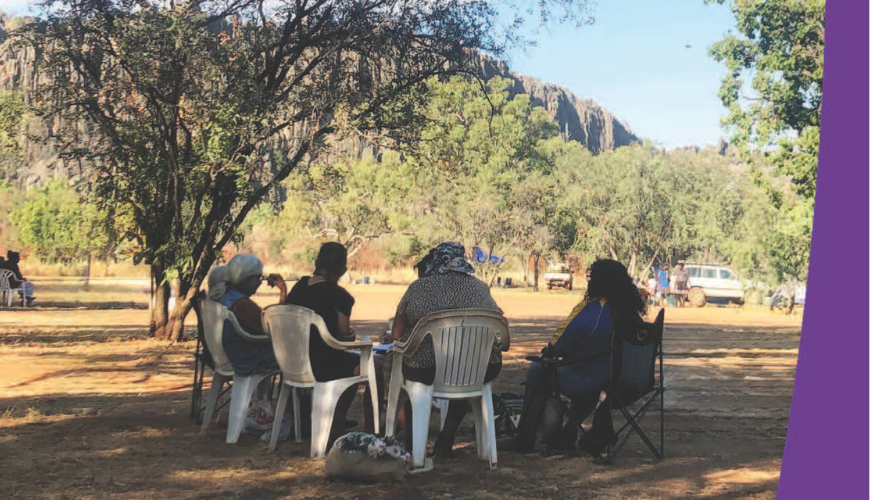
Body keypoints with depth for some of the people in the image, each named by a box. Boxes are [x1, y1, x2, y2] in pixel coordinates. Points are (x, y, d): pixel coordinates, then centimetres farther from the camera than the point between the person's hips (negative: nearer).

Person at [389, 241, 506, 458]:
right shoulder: (479, 288, 3)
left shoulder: (417, 288, 0)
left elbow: (397, 334, 3)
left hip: (424, 371, -1)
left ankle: (410, 440, 43)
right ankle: (445, 443, 41)